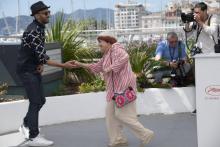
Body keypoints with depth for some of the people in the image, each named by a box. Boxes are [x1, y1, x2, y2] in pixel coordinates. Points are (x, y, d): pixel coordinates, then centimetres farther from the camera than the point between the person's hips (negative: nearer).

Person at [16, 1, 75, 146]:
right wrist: (63, 65, -26)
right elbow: (42, 56, -27)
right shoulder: (33, 31, -24)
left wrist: (41, 65, -6)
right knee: (36, 102, -5)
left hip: (35, 69, 9)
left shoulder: (40, 28, 7)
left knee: (40, 100, 14)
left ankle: (26, 126, 30)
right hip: (27, 70, -9)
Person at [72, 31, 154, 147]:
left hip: (124, 86, -11)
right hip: (116, 88, 11)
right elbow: (97, 67, 24)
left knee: (122, 114, -9)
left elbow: (124, 57, -31)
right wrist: (80, 64, 19)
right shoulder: (107, 55, 18)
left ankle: (145, 134, 0)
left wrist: (110, 68, -25)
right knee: (111, 112, 12)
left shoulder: (115, 48, -11)